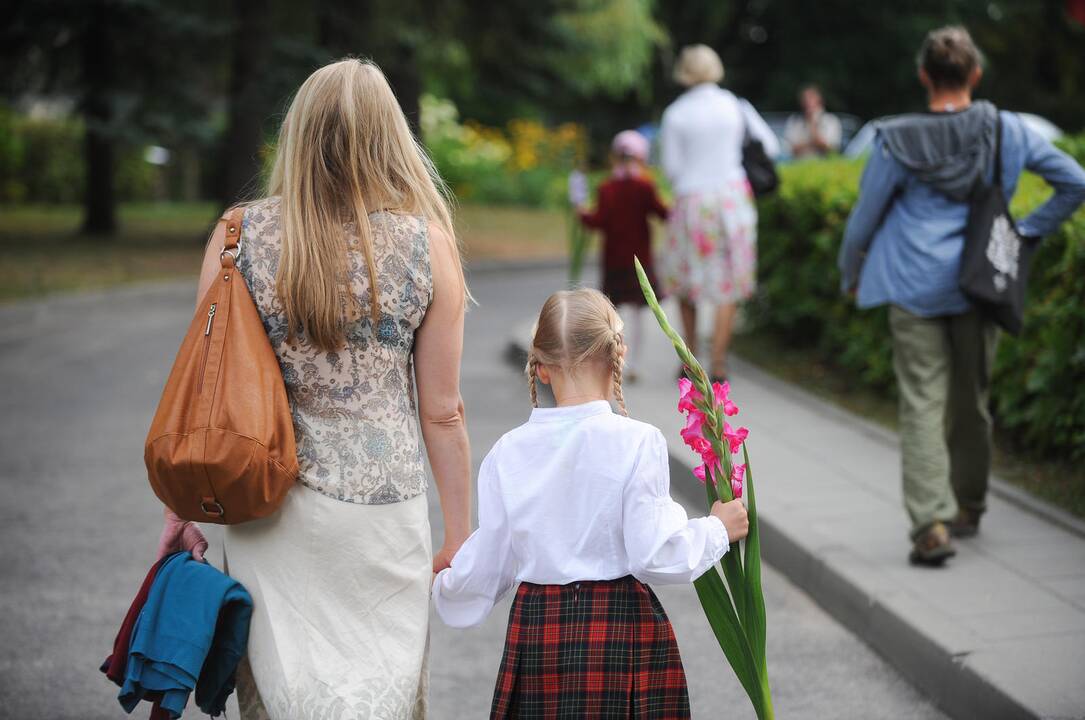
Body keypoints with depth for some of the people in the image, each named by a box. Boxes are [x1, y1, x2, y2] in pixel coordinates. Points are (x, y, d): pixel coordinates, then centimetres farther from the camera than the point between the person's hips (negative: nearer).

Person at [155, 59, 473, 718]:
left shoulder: (238, 237, -4)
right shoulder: (428, 245, -7)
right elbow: (442, 413, -4)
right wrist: (460, 536, 7)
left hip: (268, 507, 1)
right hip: (383, 506, -1)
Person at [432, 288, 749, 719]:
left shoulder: (508, 452, 2)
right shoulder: (637, 442, -8)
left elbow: (484, 565, 9)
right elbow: (656, 555, -11)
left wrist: (442, 587, 29)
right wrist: (717, 529, 6)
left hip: (535, 627, 3)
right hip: (622, 629, -3)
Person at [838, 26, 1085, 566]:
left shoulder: (895, 142, -7)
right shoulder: (1007, 132, 1)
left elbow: (863, 219, 1)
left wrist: (850, 274, 18)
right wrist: (1028, 232, 11)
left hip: (914, 288, -3)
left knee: (922, 405, -4)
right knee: (971, 400, 17)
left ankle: (931, 523, -17)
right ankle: (967, 507, 33)